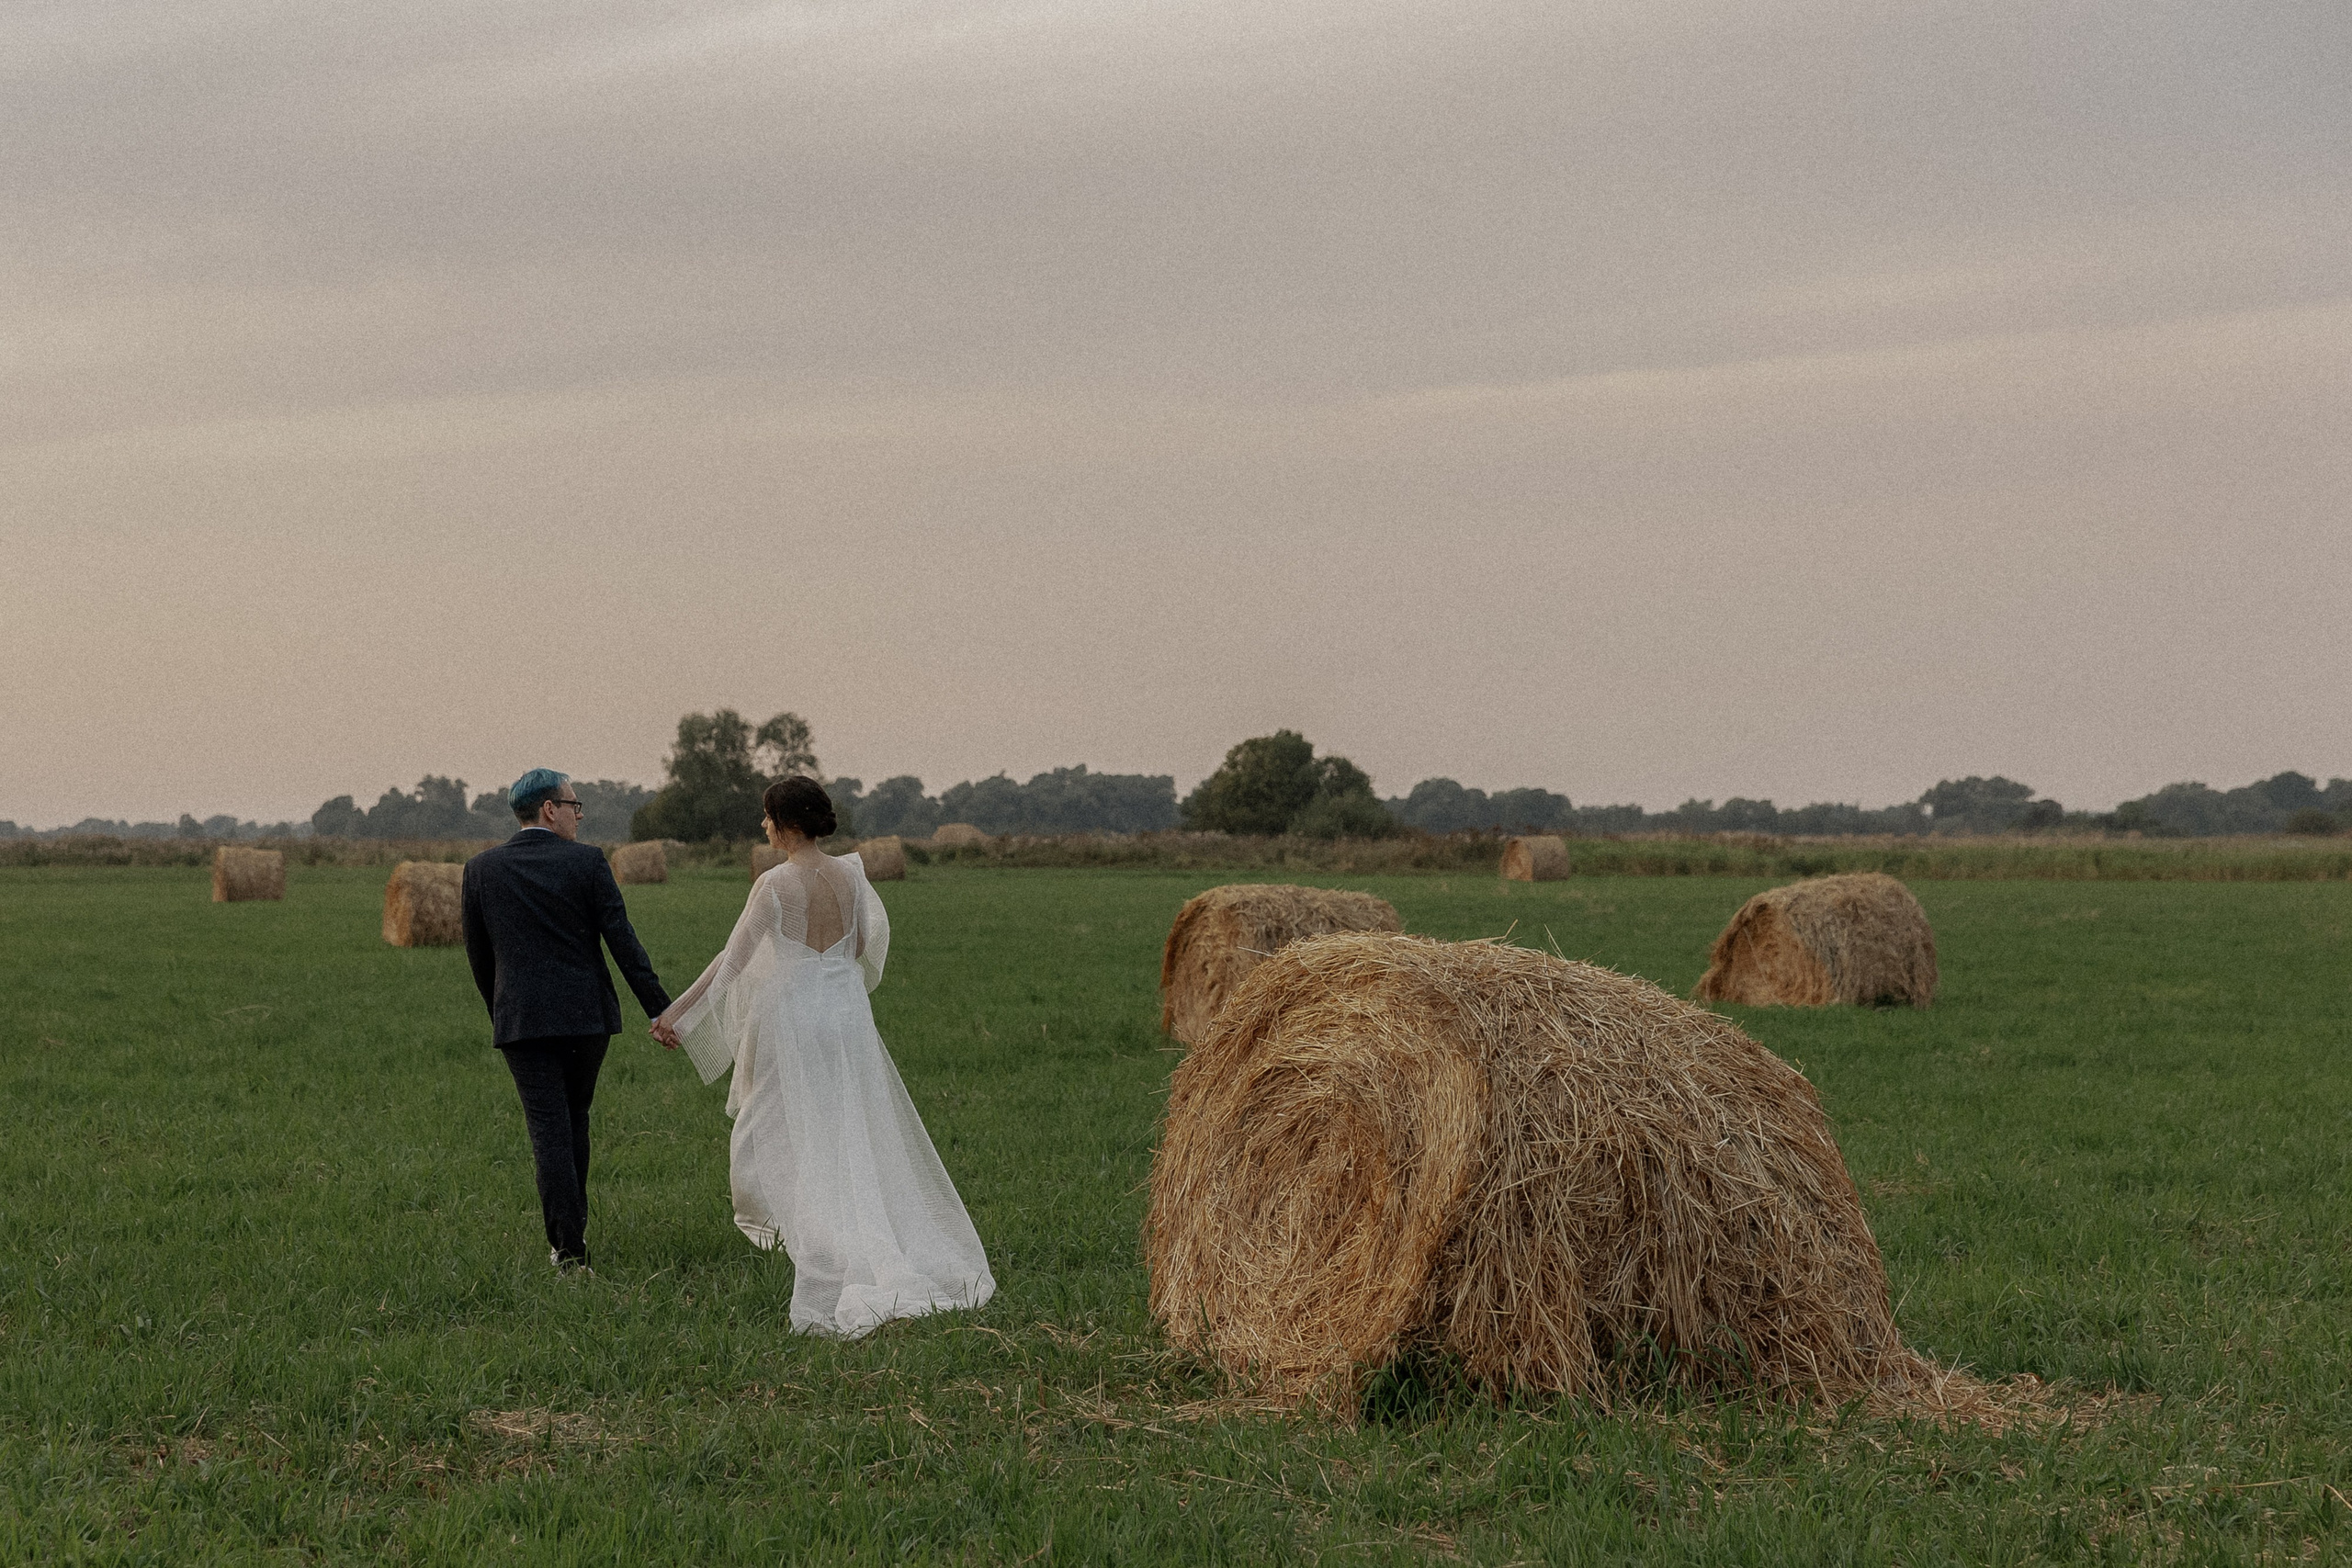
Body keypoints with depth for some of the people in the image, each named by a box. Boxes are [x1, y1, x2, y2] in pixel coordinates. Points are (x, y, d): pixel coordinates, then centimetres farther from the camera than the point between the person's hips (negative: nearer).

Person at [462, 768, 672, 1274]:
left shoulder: (482, 869, 2)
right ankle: (572, 1226, 30)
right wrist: (659, 1008, -7)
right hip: (587, 1014, 0)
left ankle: (569, 1246, -7)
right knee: (574, 1119, 19)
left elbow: (478, 953, 9)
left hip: (520, 1020, 0)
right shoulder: (587, 861, -5)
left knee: (548, 1128, -1)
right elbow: (621, 939, -8)